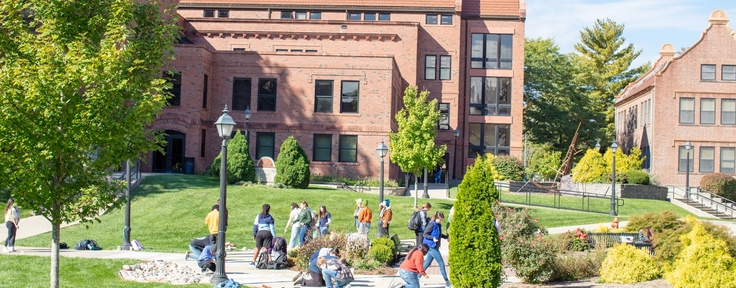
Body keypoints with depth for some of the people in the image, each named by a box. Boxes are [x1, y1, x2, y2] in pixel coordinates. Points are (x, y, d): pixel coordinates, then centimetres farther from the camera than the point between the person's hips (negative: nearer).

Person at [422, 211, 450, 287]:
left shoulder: (439, 225, 8)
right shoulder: (432, 225, -17)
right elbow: (425, 234, -16)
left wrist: (446, 237, 12)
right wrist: (433, 238, -29)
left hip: (435, 247, 9)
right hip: (431, 246, -9)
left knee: (427, 263, 15)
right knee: (441, 263, -5)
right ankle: (447, 281, 2)